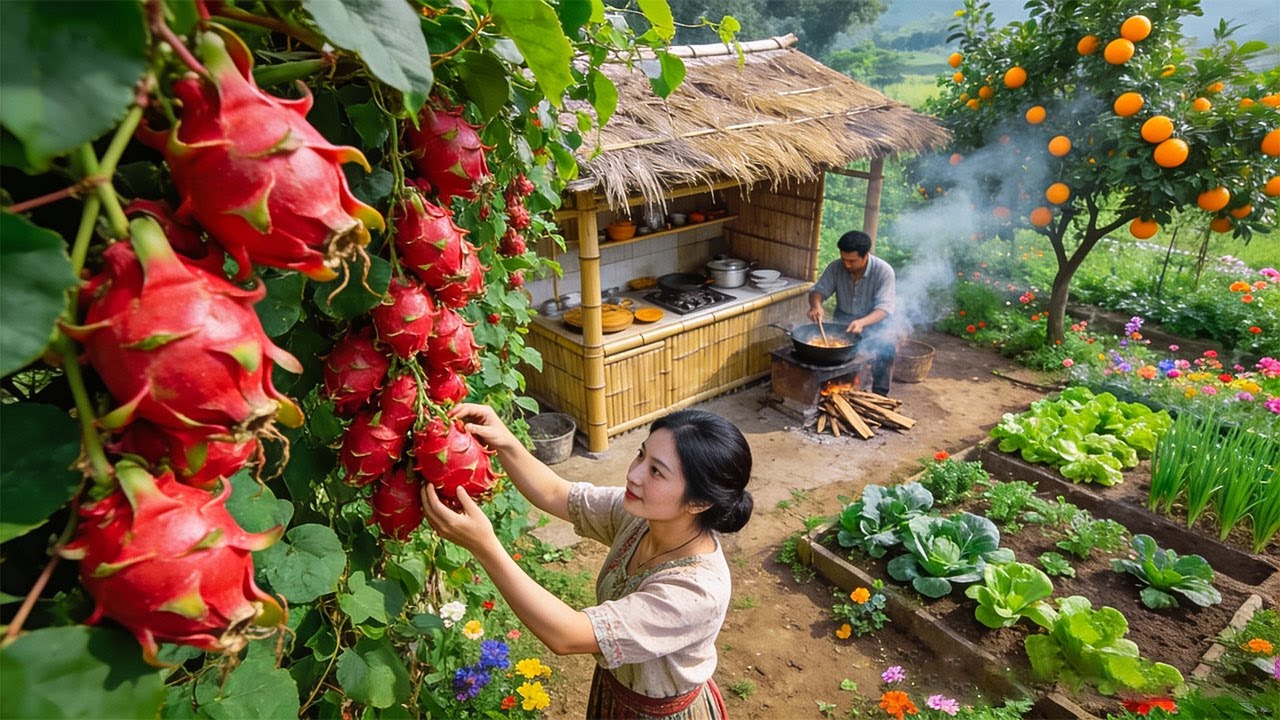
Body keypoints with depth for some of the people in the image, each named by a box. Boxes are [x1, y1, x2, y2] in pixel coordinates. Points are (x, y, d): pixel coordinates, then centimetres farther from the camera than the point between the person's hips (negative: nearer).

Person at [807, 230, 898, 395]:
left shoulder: (883, 271, -17)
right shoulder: (836, 267, -7)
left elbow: (884, 307, -22)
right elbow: (818, 290, -2)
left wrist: (862, 322, -42)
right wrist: (816, 305, -28)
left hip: (873, 323, -2)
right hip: (842, 323, 2)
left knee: (888, 345, -33)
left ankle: (879, 392, -12)